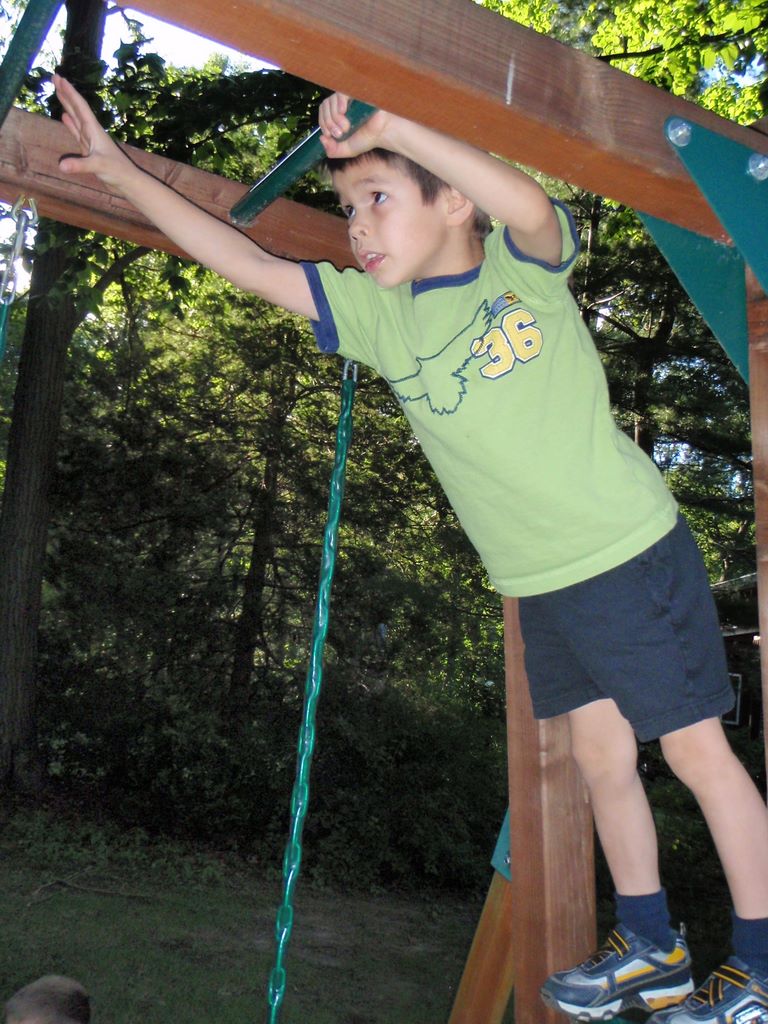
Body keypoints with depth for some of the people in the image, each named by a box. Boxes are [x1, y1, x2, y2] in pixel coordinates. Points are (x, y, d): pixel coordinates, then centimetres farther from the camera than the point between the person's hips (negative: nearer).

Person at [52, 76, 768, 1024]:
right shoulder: (374, 309, 0)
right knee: (600, 754, 14)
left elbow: (528, 203, -35)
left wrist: (385, 125, -36)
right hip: (537, 583, 5)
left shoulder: (525, 260, -11)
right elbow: (246, 263, 1)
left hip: (631, 552, -5)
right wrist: (119, 169, 1)